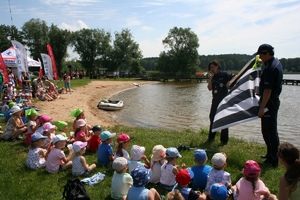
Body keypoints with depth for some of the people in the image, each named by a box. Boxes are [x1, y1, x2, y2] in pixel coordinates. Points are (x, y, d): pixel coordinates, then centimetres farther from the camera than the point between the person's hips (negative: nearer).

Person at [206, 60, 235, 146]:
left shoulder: (224, 74, -8)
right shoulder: (212, 77, 8)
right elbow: (210, 88, -2)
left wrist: (229, 84, -10)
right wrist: (210, 79, -11)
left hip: (224, 100, -6)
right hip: (215, 100, 6)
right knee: (212, 118, 9)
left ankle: (224, 140, 9)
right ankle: (211, 137, 22)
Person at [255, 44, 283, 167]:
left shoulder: (270, 68, -22)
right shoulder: (276, 62, 10)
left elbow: (267, 90, -26)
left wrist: (262, 108, -25)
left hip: (269, 103, -11)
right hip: (274, 101, 11)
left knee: (269, 131, -4)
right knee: (271, 130, 20)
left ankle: (273, 160, 5)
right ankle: (271, 154, 33)